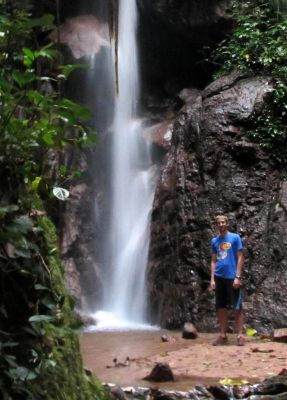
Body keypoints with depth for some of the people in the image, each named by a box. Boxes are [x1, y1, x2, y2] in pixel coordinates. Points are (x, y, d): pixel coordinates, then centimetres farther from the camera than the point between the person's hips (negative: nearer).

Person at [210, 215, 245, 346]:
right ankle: (223, 335, 12)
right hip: (219, 277, 4)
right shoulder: (214, 241, 11)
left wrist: (238, 277, -12)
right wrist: (212, 279, 3)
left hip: (232, 277, -4)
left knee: (237, 307, -2)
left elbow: (240, 258, -4)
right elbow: (213, 261, 12)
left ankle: (240, 335, 1)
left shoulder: (235, 237, -1)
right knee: (221, 307, 6)